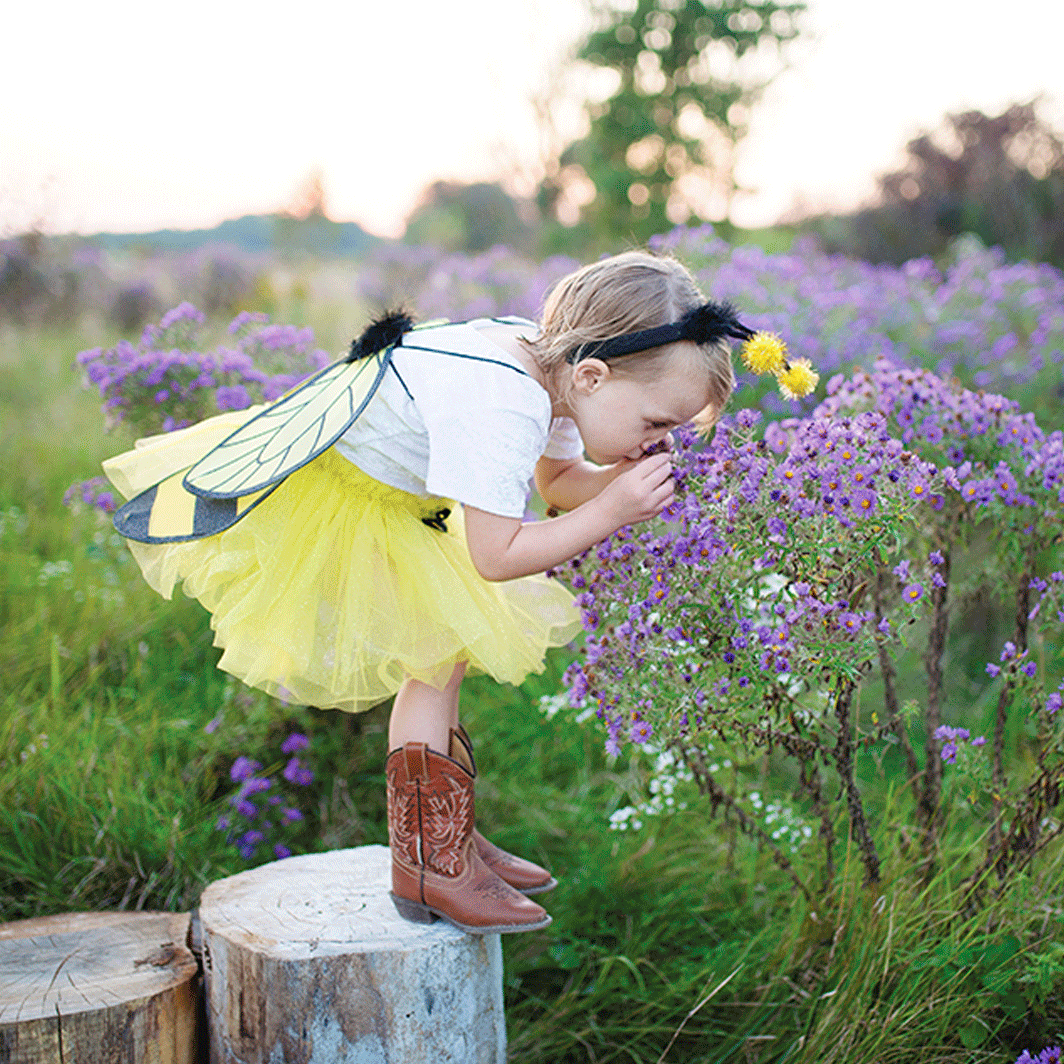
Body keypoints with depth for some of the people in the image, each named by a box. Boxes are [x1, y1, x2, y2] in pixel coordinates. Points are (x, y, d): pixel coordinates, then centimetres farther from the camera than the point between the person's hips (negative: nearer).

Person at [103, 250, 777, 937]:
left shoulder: (554, 364, -9)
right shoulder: (505, 409, -38)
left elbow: (556, 480, 5)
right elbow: (495, 556, -34)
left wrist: (621, 481, -14)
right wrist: (609, 511, -32)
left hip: (387, 494, 10)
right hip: (325, 498, -10)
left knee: (439, 659, 13)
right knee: (437, 656, -13)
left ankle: (444, 837, 25)